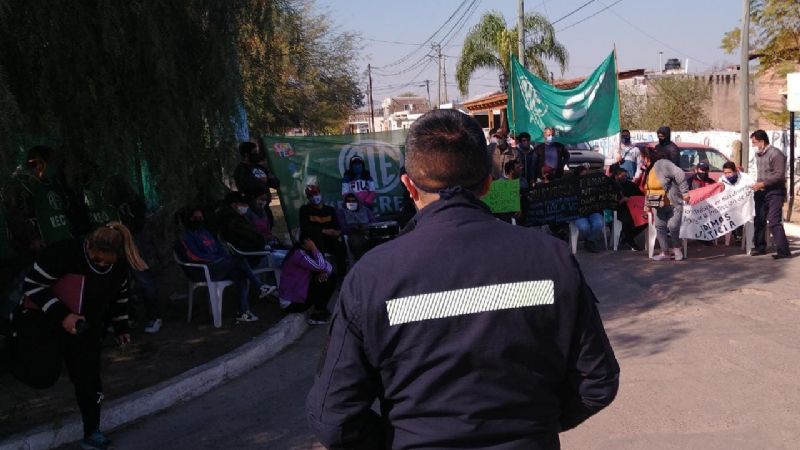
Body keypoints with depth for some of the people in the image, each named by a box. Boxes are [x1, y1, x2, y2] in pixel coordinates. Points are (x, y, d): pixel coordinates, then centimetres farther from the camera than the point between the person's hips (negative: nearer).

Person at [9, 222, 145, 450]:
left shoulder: (118, 266, -11)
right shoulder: (63, 253, -27)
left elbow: (119, 296, 8)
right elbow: (33, 284, -22)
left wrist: (121, 326, 12)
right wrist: (61, 315, -30)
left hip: (86, 331, 4)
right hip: (46, 324, -4)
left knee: (89, 381, 4)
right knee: (42, 375, -12)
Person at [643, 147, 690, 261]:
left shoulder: (662, 164, -17)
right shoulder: (649, 170, 12)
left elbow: (679, 174, -23)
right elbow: (649, 190, 21)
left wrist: (684, 192, -23)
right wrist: (647, 205, 20)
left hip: (673, 204, -8)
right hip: (658, 205, 8)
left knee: (673, 228, -9)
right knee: (660, 228, 2)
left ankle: (676, 249, 15)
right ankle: (664, 252, 10)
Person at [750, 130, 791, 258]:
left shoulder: (775, 154, -15)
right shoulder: (758, 154, 12)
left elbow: (779, 175, -20)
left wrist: (762, 184, -20)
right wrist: (757, 184, 11)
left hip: (775, 192, -9)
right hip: (762, 192, 9)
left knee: (774, 222, -14)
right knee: (759, 220, 12)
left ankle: (783, 250, -13)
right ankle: (760, 247, 23)